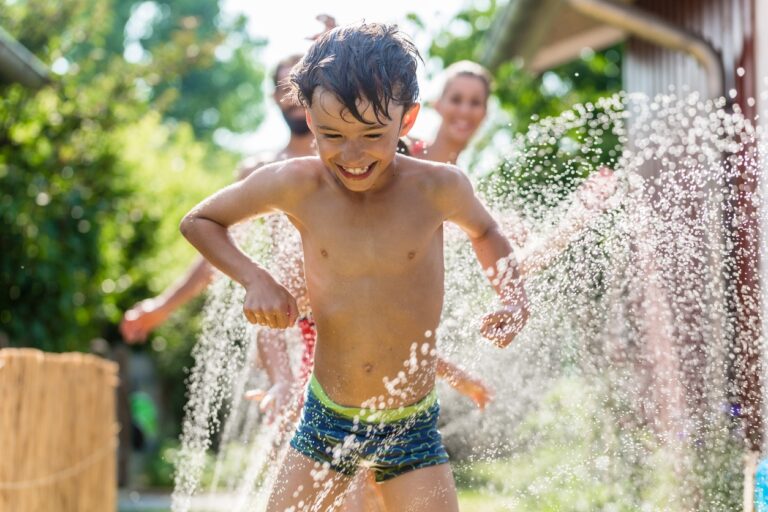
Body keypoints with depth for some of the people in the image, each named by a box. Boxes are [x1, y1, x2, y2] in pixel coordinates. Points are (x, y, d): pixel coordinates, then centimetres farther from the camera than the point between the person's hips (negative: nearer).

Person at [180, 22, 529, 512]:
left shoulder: (438, 187, -12)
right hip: (325, 423, 1)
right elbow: (198, 221, 5)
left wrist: (514, 299, -5)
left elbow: (484, 231, 12)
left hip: (412, 430, -1)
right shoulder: (295, 186, -11)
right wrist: (256, 279, -10)